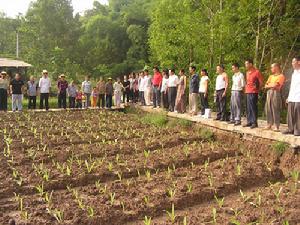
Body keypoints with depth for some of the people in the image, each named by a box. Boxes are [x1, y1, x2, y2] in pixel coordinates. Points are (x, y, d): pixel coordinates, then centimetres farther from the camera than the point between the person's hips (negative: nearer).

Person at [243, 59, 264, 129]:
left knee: (253, 107, -6)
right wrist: (246, 88, 15)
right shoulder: (247, 73, 15)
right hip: (247, 92, 8)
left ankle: (254, 123, -2)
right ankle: (249, 122, 15)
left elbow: (261, 82, -6)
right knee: (248, 108, 9)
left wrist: (257, 89, -2)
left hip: (253, 92, -8)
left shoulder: (256, 72, -8)